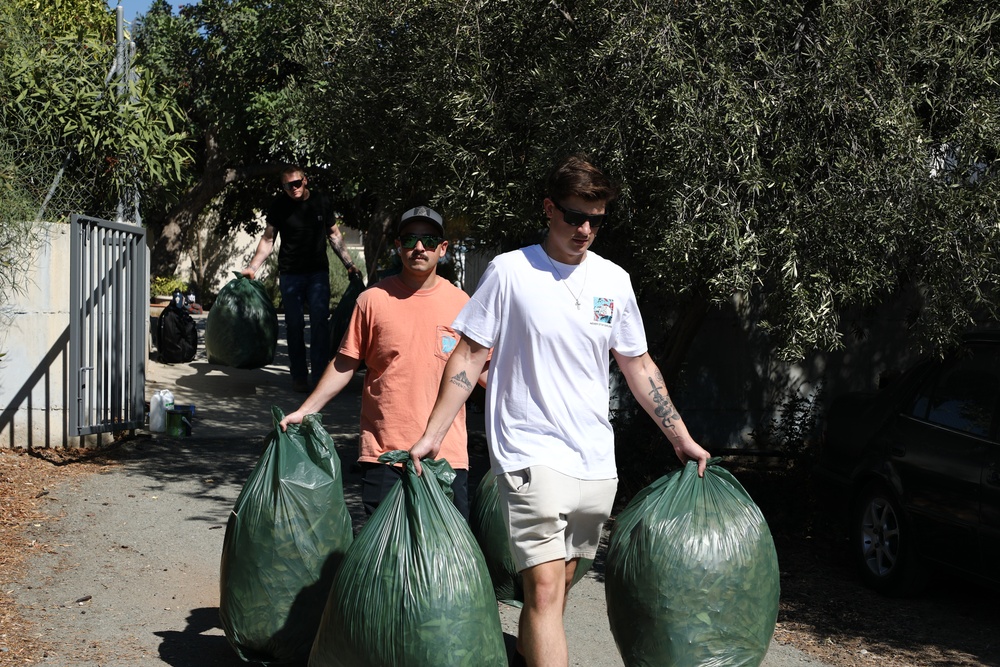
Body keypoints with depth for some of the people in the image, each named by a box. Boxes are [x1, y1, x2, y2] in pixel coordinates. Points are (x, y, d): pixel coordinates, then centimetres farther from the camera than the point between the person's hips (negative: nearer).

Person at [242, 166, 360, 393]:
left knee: (320, 322, -7)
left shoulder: (321, 202, 1)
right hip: (290, 274, 0)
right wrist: (252, 267, -6)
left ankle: (321, 374, -4)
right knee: (294, 326, 2)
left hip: (318, 272, 0)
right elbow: (268, 239, 3)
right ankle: (299, 377, 11)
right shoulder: (279, 204, -2)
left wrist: (350, 264, 9)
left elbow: (334, 235, 12)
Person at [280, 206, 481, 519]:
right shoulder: (373, 299, 1)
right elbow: (345, 364, 6)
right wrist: (305, 410, 1)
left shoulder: (459, 302, 5)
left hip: (447, 453, 1)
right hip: (382, 449, -1)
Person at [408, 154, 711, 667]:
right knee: (545, 587, -14)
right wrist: (432, 434, -9)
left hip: (595, 464, 5)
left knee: (557, 584, 14)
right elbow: (469, 356, -3)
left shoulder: (614, 281, 7)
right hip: (531, 455, -5)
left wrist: (680, 437, 15)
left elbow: (637, 366, 16)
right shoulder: (510, 271, -5)